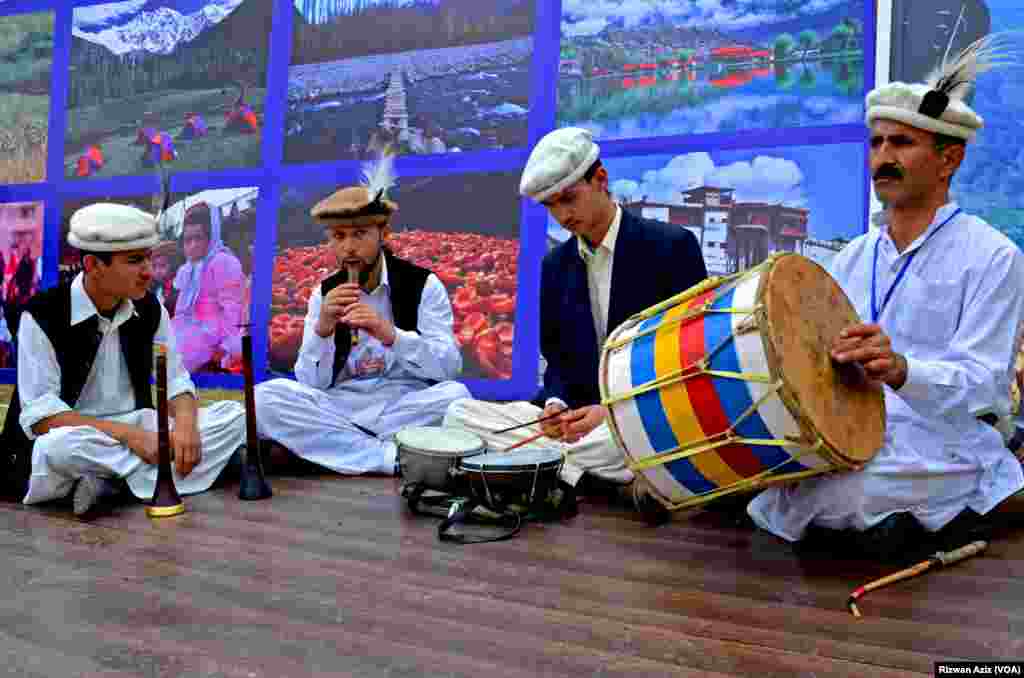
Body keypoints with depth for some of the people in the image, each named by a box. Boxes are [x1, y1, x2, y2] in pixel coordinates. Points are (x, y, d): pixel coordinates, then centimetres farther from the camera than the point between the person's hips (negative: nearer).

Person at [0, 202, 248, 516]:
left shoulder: (149, 308, 2)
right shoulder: (43, 316, -14)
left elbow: (176, 381, 5)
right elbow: (41, 414, -18)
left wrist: (185, 422, -19)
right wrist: (129, 434, -29)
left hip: (137, 430, 6)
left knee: (232, 416, -12)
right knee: (62, 445, -40)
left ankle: (109, 482, -23)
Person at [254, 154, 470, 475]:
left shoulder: (423, 285, -3)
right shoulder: (324, 293, 6)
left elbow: (449, 366, -14)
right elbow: (311, 383, -1)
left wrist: (390, 334, -28)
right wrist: (322, 328, -19)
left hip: (408, 405, -2)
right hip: (341, 406, 3)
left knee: (454, 395, -34)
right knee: (266, 397, -22)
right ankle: (397, 457, -24)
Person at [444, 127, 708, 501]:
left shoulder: (671, 245, -6)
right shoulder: (556, 264, 11)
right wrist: (555, 404, -10)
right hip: (575, 412, 6)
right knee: (460, 414, -12)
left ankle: (558, 466, -10)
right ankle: (587, 475, -16)